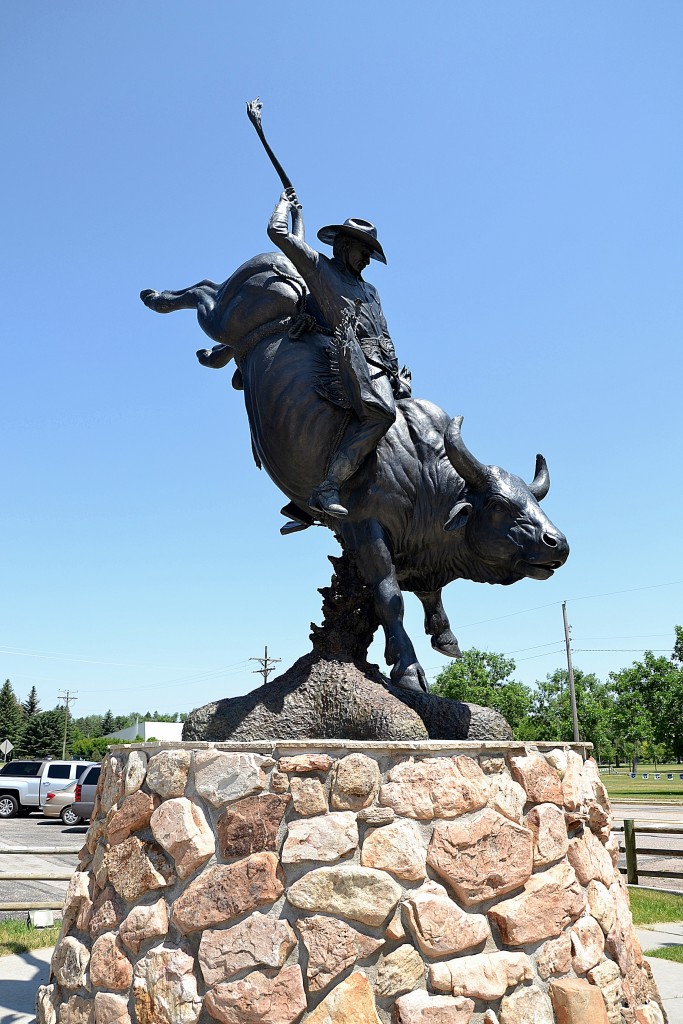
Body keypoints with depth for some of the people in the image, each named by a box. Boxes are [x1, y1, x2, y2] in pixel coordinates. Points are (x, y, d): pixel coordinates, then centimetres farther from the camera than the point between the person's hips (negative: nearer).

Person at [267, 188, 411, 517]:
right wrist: (288, 204, 29)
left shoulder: (370, 291, 35)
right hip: (350, 352, -8)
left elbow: (385, 336, 30)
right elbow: (278, 233, 11)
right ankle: (327, 488, -34)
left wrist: (396, 372, 16)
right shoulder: (319, 267, 16)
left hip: (380, 363, 8)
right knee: (380, 412, -30)